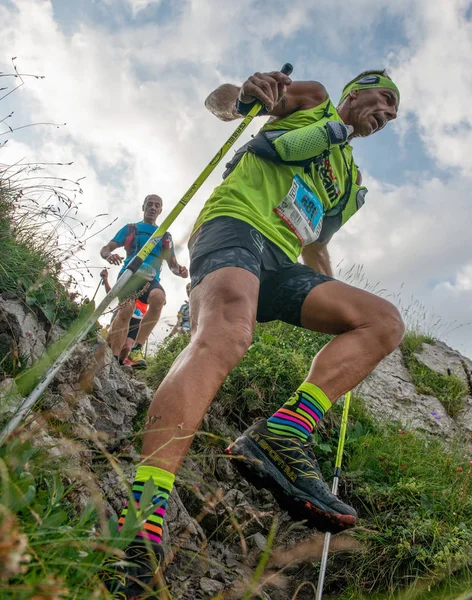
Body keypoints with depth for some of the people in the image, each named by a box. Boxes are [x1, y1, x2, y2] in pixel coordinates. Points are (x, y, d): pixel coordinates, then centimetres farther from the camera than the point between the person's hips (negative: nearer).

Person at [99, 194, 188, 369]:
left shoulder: (165, 236, 23)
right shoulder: (130, 229, 18)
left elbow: (173, 264, 20)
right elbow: (105, 249, 12)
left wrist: (179, 270, -6)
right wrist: (109, 255, -15)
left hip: (151, 280, 2)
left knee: (158, 297, -35)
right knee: (127, 309, -32)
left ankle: (136, 349, -29)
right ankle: (113, 356, -25)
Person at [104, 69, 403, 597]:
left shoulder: (352, 183, 35)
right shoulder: (312, 98, 21)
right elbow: (217, 100, 14)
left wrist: (336, 307, 26)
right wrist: (246, 94, -10)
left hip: (278, 264, 7)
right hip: (234, 223, -6)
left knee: (384, 320, -10)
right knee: (226, 334, -36)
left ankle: (279, 437, -26)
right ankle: (143, 519, -43)